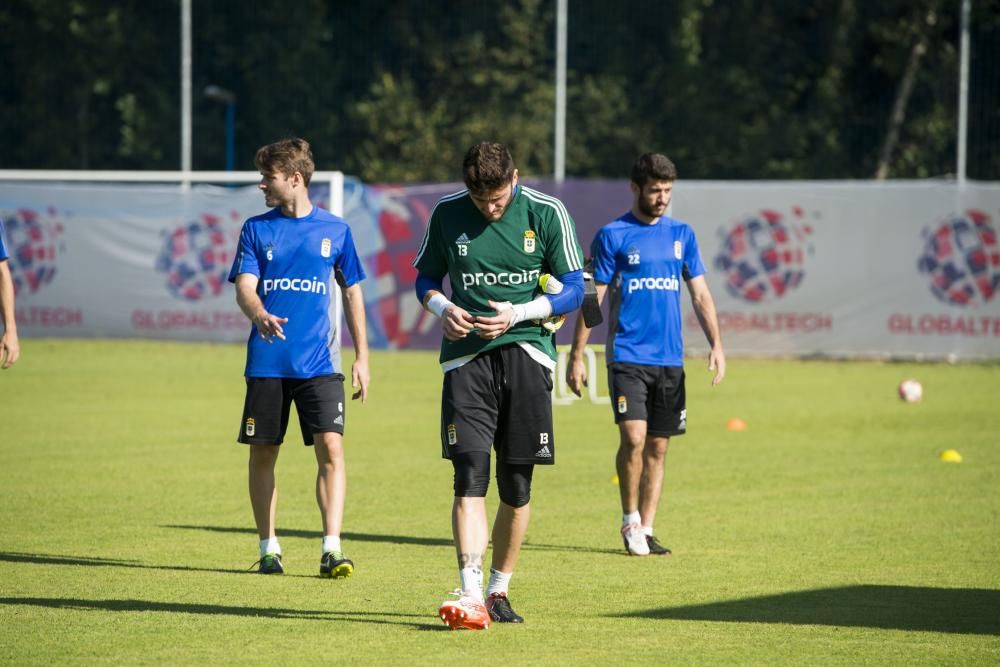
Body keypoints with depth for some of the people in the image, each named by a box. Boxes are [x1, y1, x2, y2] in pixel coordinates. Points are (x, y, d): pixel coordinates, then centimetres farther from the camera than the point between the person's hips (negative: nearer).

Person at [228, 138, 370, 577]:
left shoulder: (334, 229, 6)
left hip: (320, 362, -1)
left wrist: (362, 357, 10)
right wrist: (259, 314, -28)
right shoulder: (256, 229, 6)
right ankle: (269, 548, 18)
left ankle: (332, 549, -14)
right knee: (263, 452, 6)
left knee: (331, 448, -13)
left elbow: (352, 292, 14)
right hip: (267, 362, 1)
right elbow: (244, 287, -4)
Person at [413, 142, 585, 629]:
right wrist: (443, 308, -6)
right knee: (470, 475, -14)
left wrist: (518, 313, -13)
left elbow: (572, 291, 2)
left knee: (517, 485, 3)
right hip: (465, 355, 0)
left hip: (527, 354, 0)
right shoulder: (447, 214, 3)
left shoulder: (547, 214, -1)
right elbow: (426, 278, 16)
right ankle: (471, 598, -22)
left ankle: (499, 591, 19)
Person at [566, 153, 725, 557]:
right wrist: (576, 356, -4)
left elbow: (700, 294, 12)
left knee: (658, 447, 5)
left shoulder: (681, 235, 11)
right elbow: (591, 298, 0)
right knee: (634, 438, -16)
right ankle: (629, 521, 2)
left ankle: (645, 530, 12)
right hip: (627, 355, -4)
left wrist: (716, 345, 0)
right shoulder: (612, 236, -1)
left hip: (670, 358, 4)